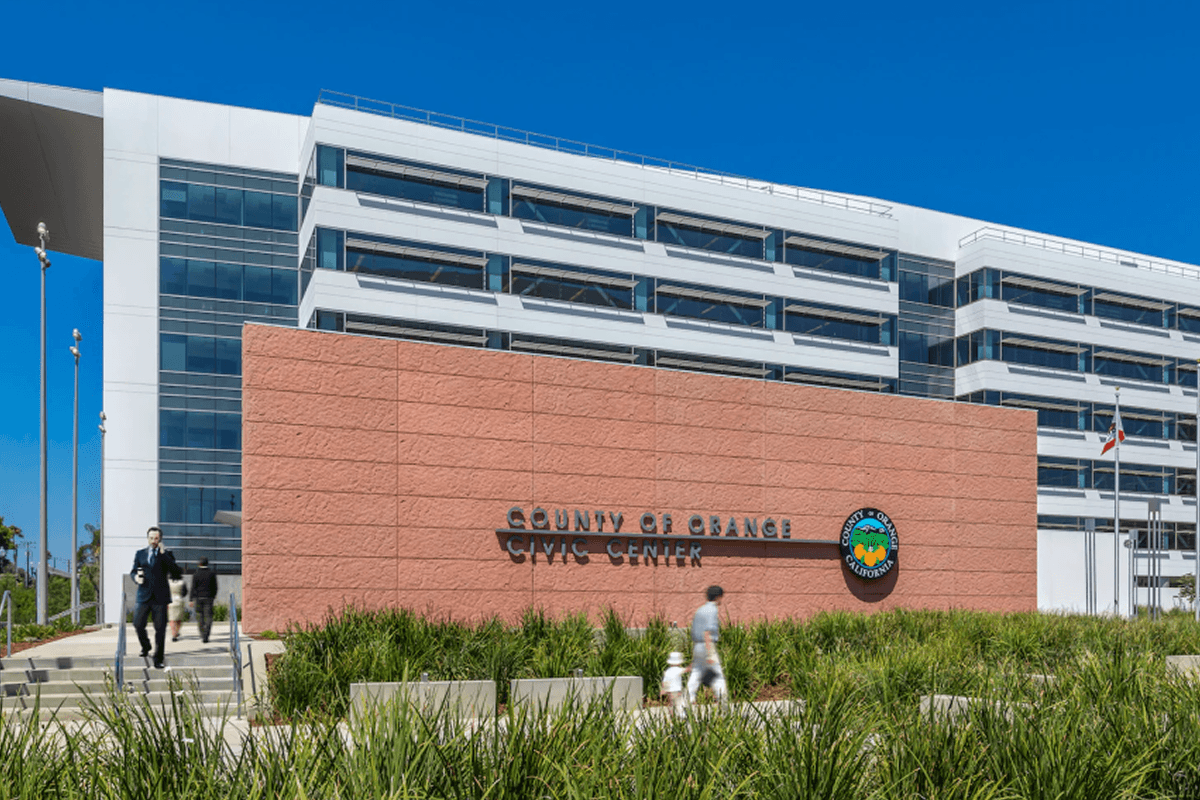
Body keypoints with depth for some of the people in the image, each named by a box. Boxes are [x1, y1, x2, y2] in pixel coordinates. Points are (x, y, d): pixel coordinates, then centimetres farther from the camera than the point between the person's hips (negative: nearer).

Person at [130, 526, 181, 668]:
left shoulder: (166, 555, 7)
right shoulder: (140, 554, 14)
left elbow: (176, 572, -6)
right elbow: (133, 570, 20)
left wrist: (164, 554, -12)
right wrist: (136, 577, -5)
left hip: (160, 597, -2)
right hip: (144, 596, 2)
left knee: (160, 629, -2)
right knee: (138, 625, -7)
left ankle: (158, 660, 7)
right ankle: (145, 646, 24)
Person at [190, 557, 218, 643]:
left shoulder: (195, 574, -3)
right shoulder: (212, 574, 1)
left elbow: (193, 588, -5)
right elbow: (215, 586, 6)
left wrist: (192, 600, 0)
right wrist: (214, 595, 23)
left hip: (198, 597, 0)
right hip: (208, 597, 0)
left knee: (200, 617, 10)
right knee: (208, 617, 0)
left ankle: (202, 636, 11)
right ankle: (205, 637, -12)